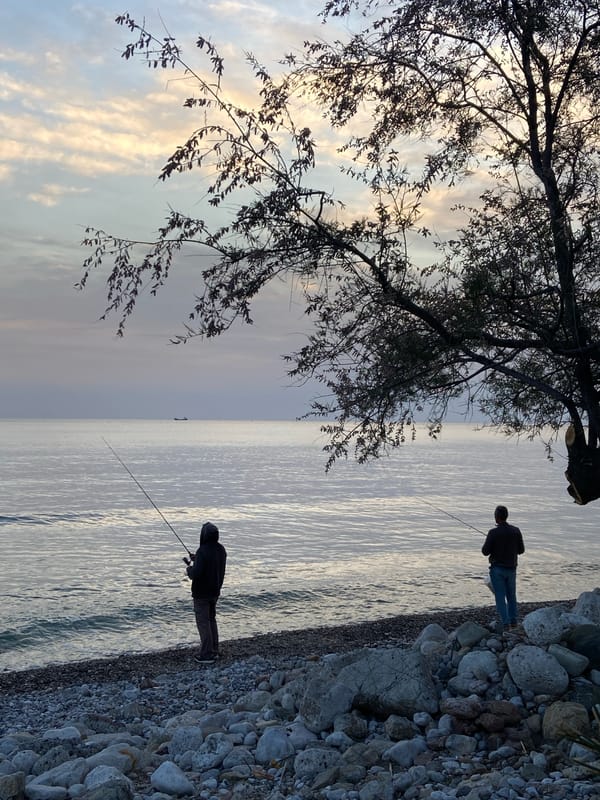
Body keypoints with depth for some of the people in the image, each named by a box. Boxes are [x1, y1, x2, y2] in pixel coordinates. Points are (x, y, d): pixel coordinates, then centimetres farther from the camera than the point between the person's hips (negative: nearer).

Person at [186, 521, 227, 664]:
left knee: (203, 622, 1)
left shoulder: (203, 551, -25)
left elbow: (195, 574, -28)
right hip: (215, 591, 8)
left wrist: (190, 567, -7)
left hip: (202, 593, -8)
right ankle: (214, 651, 25)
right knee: (211, 619, 19)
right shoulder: (221, 549, 1)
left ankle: (207, 655, 5)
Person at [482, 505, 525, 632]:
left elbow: (485, 552, -13)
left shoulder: (493, 533, -18)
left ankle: (506, 624, -2)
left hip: (497, 569, -4)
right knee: (511, 596, 20)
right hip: (511, 569, 4)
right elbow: (521, 550, 3)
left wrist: (488, 545, 7)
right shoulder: (516, 531, -5)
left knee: (500, 597, 2)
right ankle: (513, 622, 24)